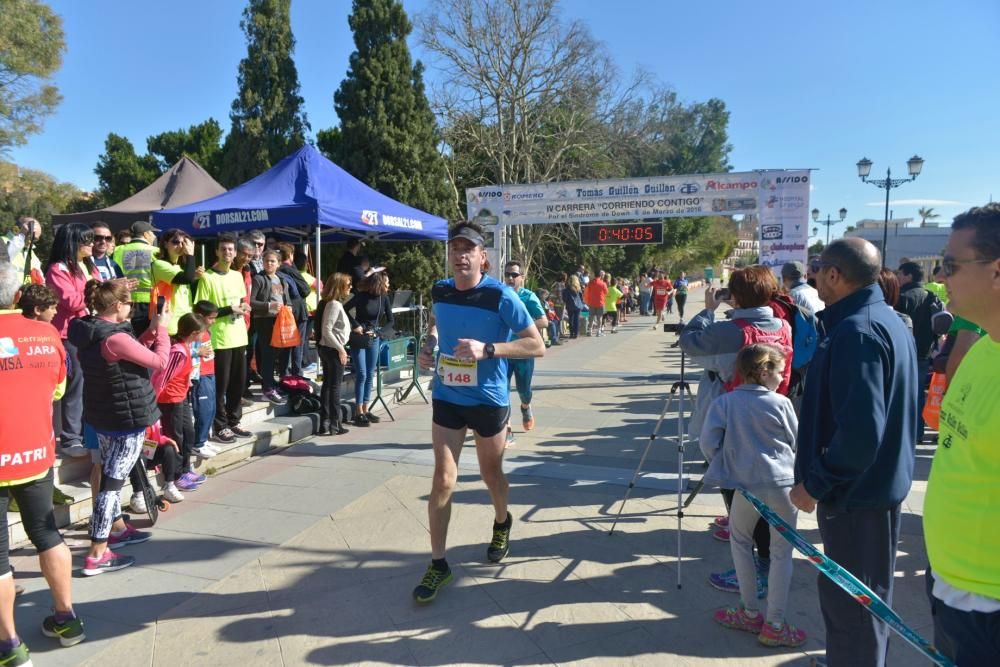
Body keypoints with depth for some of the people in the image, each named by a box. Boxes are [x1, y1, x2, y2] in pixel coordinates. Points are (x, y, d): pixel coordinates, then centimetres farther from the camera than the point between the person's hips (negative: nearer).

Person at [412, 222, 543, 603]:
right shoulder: (439, 290, -1)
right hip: (447, 397, 3)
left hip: (488, 399, -3)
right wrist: (428, 346, 0)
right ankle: (438, 564, 12)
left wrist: (487, 349, -28)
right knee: (443, 479, 0)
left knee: (490, 473, 17)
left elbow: (537, 346, -16)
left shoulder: (501, 296, -17)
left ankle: (501, 523, 49)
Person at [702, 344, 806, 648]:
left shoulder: (724, 402, -2)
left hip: (746, 483, 1)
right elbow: (796, 443, 7)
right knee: (781, 551, 11)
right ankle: (775, 625, 15)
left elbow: (708, 442, -6)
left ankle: (750, 613, 25)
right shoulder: (781, 403, -2)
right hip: (784, 483, 0)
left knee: (740, 542, 21)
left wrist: (723, 465, 12)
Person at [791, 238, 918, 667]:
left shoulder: (856, 330, -24)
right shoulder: (889, 321, 8)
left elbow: (861, 428, -30)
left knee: (850, 603, 5)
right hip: (881, 484, 10)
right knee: (865, 597, 24)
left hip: (856, 493, -10)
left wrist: (815, 483, -19)